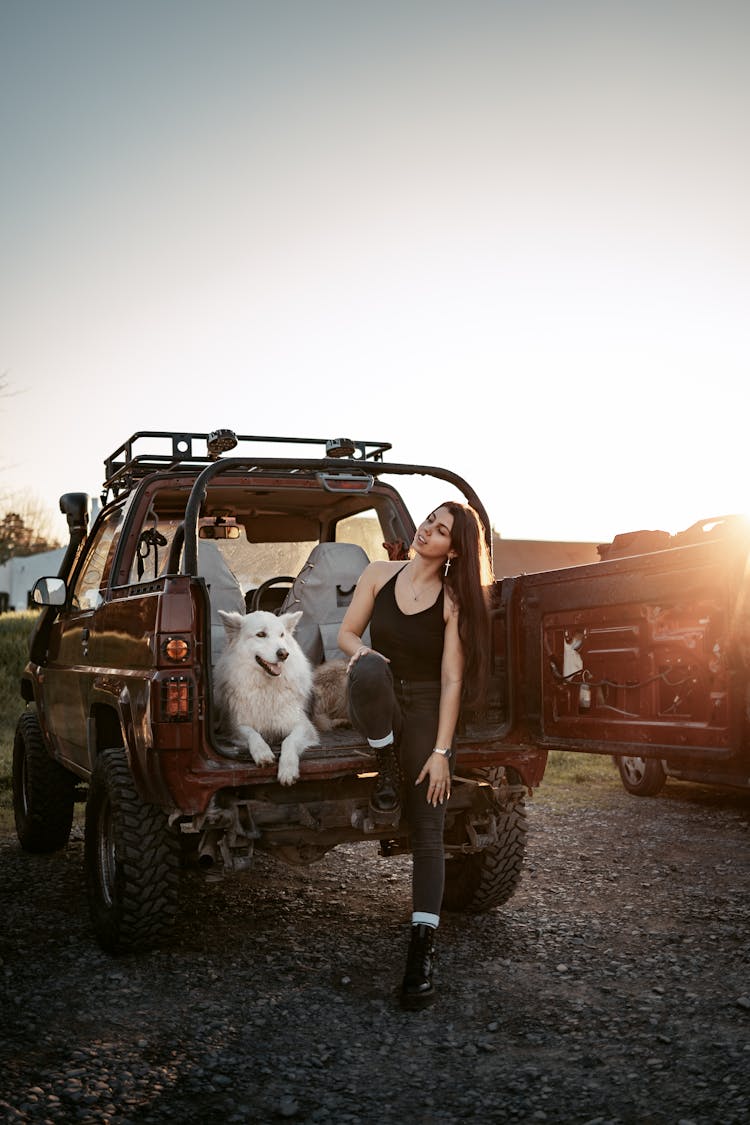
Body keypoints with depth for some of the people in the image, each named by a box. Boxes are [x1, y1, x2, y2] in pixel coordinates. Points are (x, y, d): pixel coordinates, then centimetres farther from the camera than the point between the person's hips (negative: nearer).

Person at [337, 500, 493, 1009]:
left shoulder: (455, 601, -8)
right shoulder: (380, 574, 0)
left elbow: (452, 679, -11)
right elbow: (347, 632, 5)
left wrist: (441, 751, -16)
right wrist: (361, 653, -20)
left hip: (427, 707, -1)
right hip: (380, 705, 2)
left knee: (427, 829, -10)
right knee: (369, 671, -36)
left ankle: (423, 951, -6)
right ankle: (388, 773, -15)